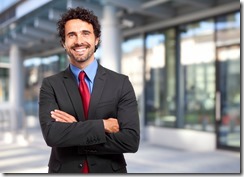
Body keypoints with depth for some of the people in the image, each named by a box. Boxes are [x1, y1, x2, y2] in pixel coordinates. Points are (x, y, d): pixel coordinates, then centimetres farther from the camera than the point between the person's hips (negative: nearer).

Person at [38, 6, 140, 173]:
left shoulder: (121, 83, -7)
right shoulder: (50, 85, -5)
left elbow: (131, 141, -16)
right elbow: (52, 134, -19)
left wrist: (72, 130, -18)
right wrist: (102, 125, -21)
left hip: (109, 170, 0)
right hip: (64, 170, 0)